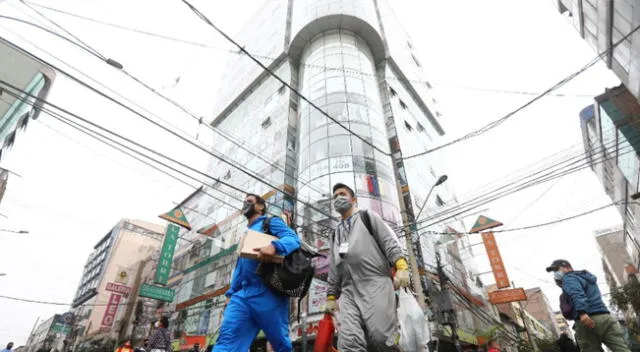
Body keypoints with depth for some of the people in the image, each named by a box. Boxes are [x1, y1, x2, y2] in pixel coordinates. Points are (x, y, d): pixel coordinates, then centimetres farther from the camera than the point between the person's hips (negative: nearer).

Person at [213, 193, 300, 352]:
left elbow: (294, 238, -11)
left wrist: (274, 246, -30)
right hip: (242, 294, 7)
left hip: (268, 293, -7)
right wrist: (231, 292, 20)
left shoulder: (271, 222, 7)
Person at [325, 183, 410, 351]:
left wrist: (401, 267, -13)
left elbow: (390, 241, 3)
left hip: (375, 285, -4)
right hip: (349, 291, 4)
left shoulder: (368, 217, 15)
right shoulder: (335, 234, 29)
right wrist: (331, 295, 19)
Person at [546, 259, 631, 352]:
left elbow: (576, 294, -17)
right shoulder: (586, 276, 29)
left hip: (587, 320, -7)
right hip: (605, 317, 8)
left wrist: (582, 312, -29)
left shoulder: (568, 278, 3)